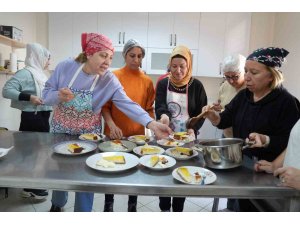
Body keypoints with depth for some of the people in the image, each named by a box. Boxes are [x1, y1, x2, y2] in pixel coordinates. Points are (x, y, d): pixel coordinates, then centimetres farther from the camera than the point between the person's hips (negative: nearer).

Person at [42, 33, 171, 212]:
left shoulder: (110, 81, -18)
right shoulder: (65, 67, -15)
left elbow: (128, 104, -27)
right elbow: (47, 94, -8)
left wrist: (152, 124, -39)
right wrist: (59, 96, -32)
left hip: (88, 134, -1)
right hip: (60, 130, 2)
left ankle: (83, 210, 35)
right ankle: (57, 204, 50)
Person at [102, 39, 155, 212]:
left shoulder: (147, 81, 0)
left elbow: (149, 109, 5)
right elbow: (105, 106, -5)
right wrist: (111, 125, -20)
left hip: (137, 135, 1)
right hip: (114, 134, -1)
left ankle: (133, 206, 35)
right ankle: (108, 205, 37)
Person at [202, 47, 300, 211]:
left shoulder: (286, 102, -16)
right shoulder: (243, 96, 2)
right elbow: (225, 120, 1)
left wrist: (266, 140, -36)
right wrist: (213, 116, -20)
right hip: (241, 163, 6)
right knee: (243, 206, 22)